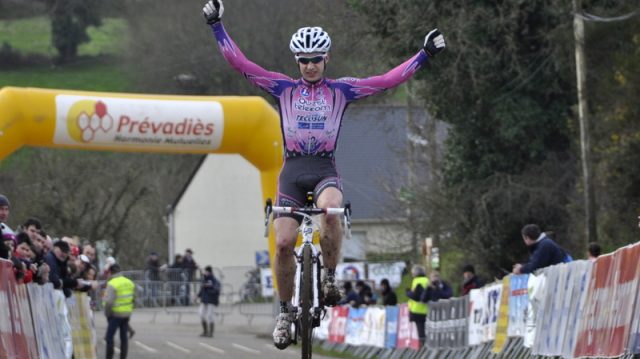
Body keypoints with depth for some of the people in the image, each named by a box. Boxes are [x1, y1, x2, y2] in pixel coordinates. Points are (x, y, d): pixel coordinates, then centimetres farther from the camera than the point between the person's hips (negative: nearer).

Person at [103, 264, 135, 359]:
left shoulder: (112, 284, -15)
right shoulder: (129, 282, 7)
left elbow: (109, 302, -21)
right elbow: (134, 298, 12)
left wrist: (107, 314, -9)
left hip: (116, 314, -7)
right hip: (127, 314, 7)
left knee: (109, 337, -1)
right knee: (124, 337, 12)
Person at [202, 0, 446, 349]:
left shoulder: (340, 90, 8)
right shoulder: (284, 88, 8)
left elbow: (387, 80, 4)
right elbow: (241, 64, 3)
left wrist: (426, 53, 1)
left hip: (325, 169, -1)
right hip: (292, 170, 1)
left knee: (330, 210, -35)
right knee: (283, 242, -11)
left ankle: (330, 277, -15)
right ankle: (284, 312, 6)